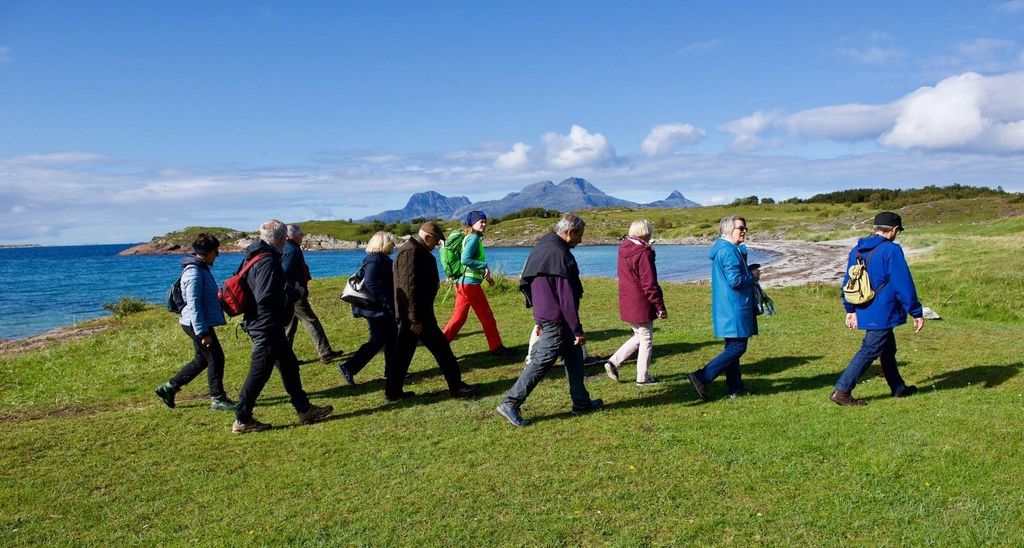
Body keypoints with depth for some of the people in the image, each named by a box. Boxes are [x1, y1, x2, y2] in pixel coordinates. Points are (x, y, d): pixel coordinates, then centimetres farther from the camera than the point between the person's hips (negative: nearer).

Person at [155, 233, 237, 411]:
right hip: (198, 324, -10)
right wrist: (203, 333, -23)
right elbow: (193, 305, -23)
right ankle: (218, 399, 9)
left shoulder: (202, 268, 12)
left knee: (202, 360, 17)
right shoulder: (194, 273, -20)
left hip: (202, 322, 10)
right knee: (215, 358, -2)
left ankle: (169, 388, 25)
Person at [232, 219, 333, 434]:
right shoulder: (268, 261, -20)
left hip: (261, 324, 11)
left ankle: (305, 410, 26)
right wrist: (294, 293, -14)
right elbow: (266, 297, -27)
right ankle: (242, 420, 8)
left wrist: (288, 289, 13)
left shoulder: (254, 257, 12)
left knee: (289, 365, 17)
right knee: (259, 372, -2)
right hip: (267, 326, -11)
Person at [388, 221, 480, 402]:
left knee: (403, 352, 13)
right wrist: (416, 318, -24)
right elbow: (409, 286, -24)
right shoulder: (411, 252, -18)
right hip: (416, 313, -11)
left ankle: (393, 391, 19)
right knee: (440, 347, -3)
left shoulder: (415, 250, 16)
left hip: (409, 314, 11)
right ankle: (456, 386, 5)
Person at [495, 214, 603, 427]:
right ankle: (510, 403, -2)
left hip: (544, 316, 10)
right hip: (557, 321, -10)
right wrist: (577, 330, -16)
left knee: (574, 357, 18)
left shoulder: (540, 248, 11)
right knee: (542, 362, -5)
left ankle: (581, 402, 26)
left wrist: (540, 320, 23)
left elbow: (526, 284, 17)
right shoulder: (560, 255, -19)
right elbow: (567, 297, -21)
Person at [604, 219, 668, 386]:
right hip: (641, 305, -8)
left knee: (639, 336, 22)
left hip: (627, 304, 8)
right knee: (646, 341, 6)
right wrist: (660, 307, -12)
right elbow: (650, 284, -18)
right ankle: (642, 378, 15)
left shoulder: (623, 250, 7)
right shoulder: (643, 253, -18)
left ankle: (613, 362, 14)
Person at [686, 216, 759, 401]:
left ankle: (735, 387, 19)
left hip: (727, 308, 11)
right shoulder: (729, 251, -18)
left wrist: (749, 271, 11)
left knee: (733, 347, 14)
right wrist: (753, 276, -7)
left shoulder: (722, 249, 16)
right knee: (737, 348, -8)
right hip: (734, 308, -11)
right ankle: (701, 377, -11)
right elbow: (735, 281, -24)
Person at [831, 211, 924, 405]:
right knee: (869, 351, -4)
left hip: (865, 313, 8)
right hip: (883, 313, -8)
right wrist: (917, 313, -7)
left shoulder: (857, 250, 9)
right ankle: (841, 391, -6)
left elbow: (848, 282, 15)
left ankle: (898, 388, 35)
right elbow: (904, 285, -15)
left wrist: (850, 310, 23)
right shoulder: (891, 250, -15)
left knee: (888, 349, 22)